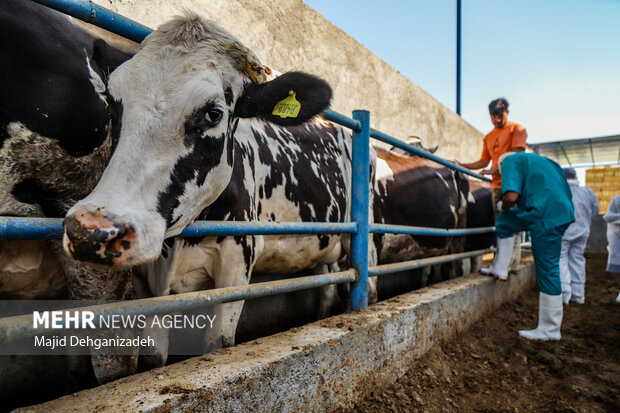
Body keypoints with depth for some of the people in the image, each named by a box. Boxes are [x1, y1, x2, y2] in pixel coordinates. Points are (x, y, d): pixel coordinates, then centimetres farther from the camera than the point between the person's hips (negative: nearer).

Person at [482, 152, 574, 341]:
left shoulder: (510, 161, 1)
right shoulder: (537, 160, 26)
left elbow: (511, 196, -15)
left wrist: (503, 206, 9)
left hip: (547, 216, -8)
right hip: (561, 210, 8)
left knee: (547, 270, -1)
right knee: (505, 221, 18)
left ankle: (550, 330, 10)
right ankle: (500, 269, 22)